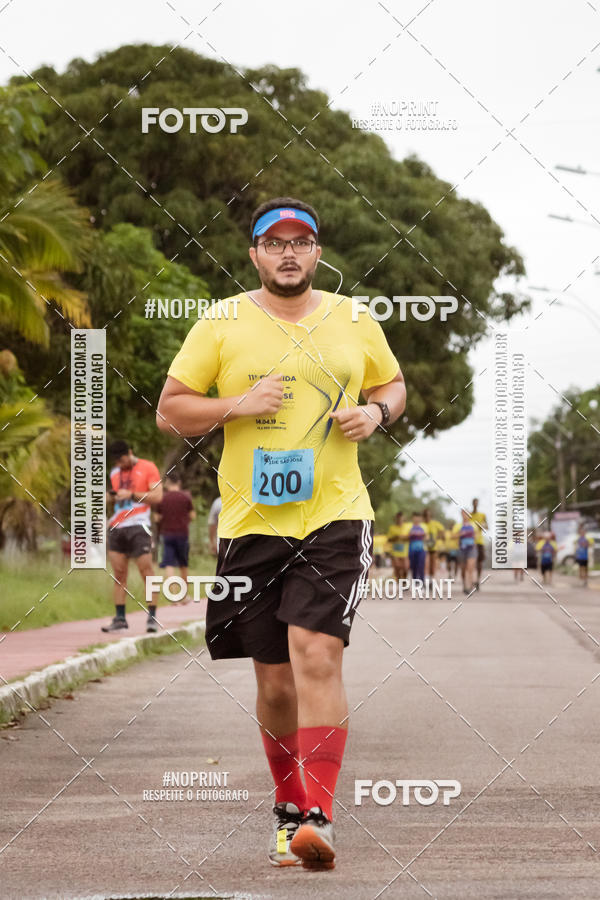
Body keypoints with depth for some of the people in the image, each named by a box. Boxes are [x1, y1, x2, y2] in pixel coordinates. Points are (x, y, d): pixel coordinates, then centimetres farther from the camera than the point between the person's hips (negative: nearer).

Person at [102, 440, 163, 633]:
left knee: (146, 571, -9)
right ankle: (120, 618, 2)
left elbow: (157, 496, -6)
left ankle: (152, 617, -8)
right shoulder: (115, 472, 19)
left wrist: (131, 494, -13)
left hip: (138, 526, -6)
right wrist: (111, 497, 4)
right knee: (118, 574, 1)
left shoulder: (148, 468, 1)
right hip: (117, 528, 6)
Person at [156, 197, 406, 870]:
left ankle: (317, 817, -19)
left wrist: (377, 412, 0)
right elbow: (169, 411, 4)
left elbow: (393, 384, 23)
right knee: (275, 683, 7)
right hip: (252, 522, 1)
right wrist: (239, 405, -12)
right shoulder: (221, 325, 2)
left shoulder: (355, 322, 8)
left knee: (317, 657, -18)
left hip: (335, 515, -1)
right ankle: (288, 806, 28)